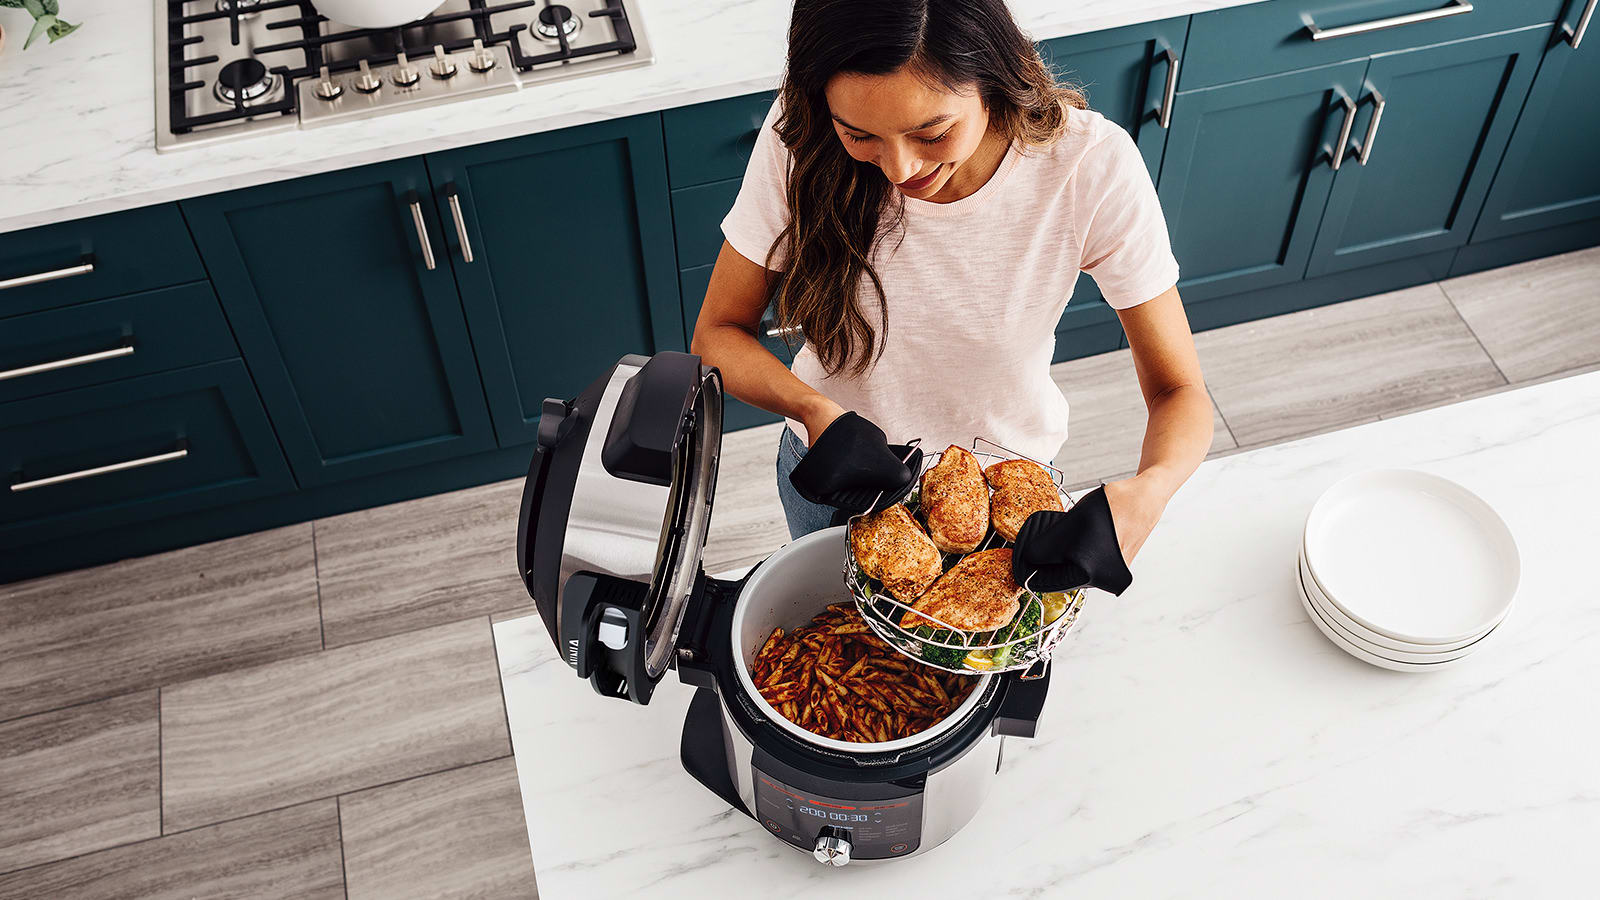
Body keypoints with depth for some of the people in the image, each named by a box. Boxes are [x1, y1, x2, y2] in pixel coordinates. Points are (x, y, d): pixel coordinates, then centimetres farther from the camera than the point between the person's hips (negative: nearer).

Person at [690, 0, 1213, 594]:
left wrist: (1145, 493, -46)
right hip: (831, 463, 1)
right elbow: (717, 334, -18)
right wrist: (817, 412, -39)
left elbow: (1179, 392, -23)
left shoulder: (1092, 166, -31)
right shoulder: (800, 141, -28)